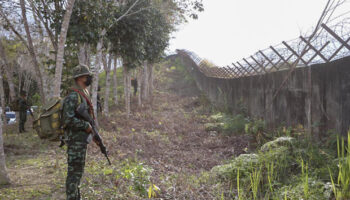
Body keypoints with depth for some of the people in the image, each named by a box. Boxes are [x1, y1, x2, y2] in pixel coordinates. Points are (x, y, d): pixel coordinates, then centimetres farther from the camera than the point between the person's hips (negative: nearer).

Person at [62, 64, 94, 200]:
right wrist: (86, 126, -18)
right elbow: (68, 119, -26)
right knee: (74, 171, -4)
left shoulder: (83, 95, 14)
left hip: (81, 139, 10)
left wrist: (94, 132, 15)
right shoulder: (73, 96, -18)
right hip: (76, 139, -10)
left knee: (78, 170, 17)